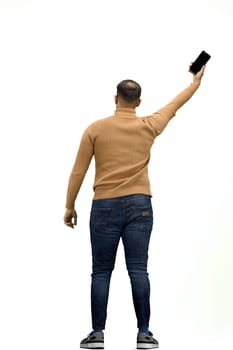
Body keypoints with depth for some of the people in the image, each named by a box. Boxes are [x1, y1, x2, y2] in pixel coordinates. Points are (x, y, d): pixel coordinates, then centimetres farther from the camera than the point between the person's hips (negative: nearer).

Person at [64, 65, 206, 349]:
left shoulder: (95, 129, -1)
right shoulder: (148, 127, 4)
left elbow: (78, 171, -1)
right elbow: (175, 105, 21)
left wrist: (70, 206, 9)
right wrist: (196, 80, 37)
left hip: (105, 207, -1)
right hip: (139, 206, 1)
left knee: (101, 273, 4)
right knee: (138, 270, 0)